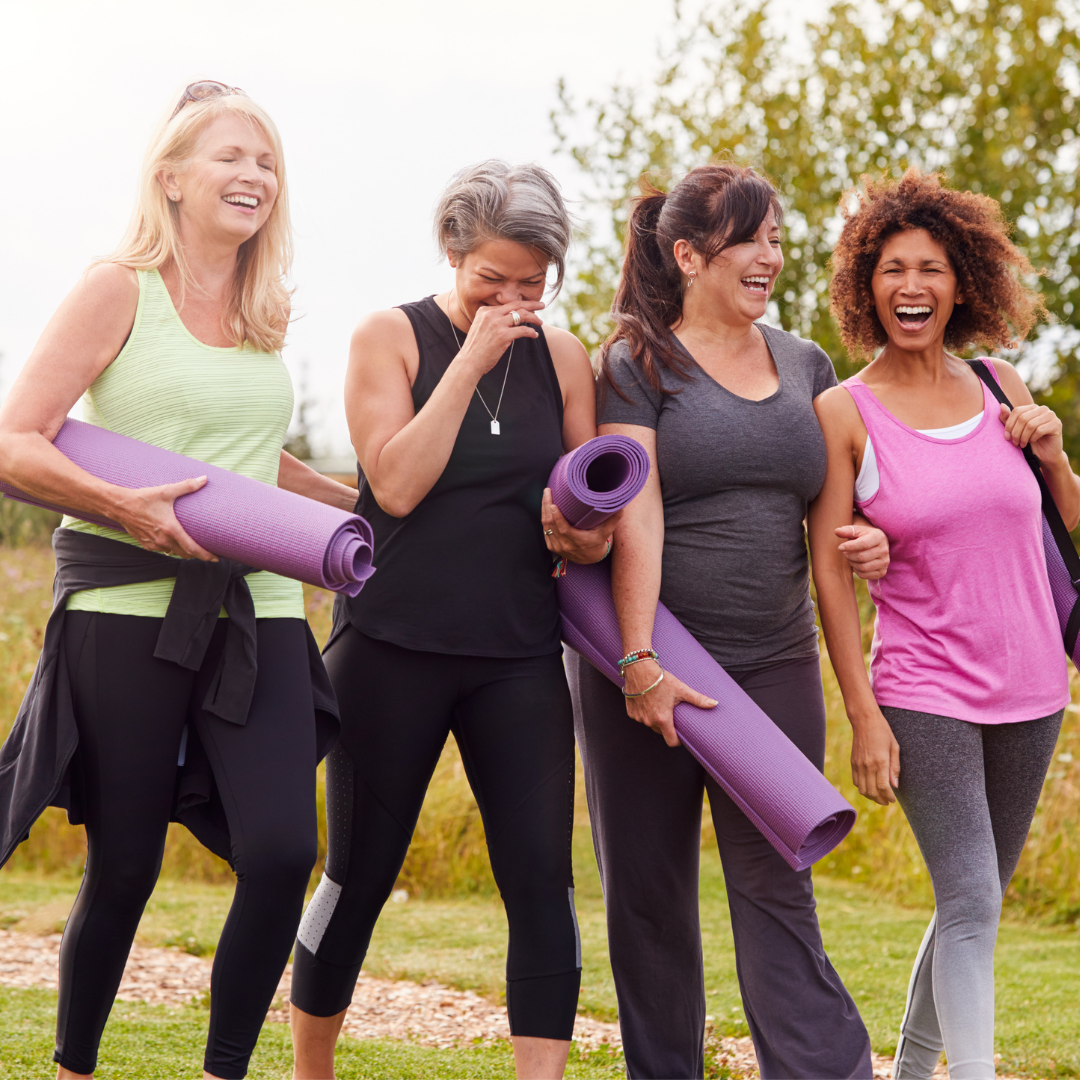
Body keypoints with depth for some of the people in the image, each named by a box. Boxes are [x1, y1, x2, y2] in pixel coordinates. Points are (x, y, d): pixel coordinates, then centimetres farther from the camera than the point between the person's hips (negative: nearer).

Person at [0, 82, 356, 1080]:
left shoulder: (261, 314, 16)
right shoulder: (122, 290, -2)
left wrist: (365, 504, 28)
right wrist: (125, 508, -21)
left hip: (257, 606, 5)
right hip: (129, 610, -5)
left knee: (282, 851, -11)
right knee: (124, 870, 1)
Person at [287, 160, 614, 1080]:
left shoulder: (563, 358, 9)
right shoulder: (390, 338, -1)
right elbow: (396, 484, -14)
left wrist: (583, 534, -9)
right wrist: (471, 360, -15)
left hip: (519, 656, 3)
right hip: (394, 647, -3)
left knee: (543, 880, -7)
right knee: (360, 873, 6)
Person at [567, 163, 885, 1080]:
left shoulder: (806, 366, 12)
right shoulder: (637, 366, -1)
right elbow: (635, 514, -11)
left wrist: (871, 538, -2)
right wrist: (640, 662, -20)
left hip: (775, 664, 3)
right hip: (650, 663, -2)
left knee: (775, 886, -2)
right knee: (648, 891, 6)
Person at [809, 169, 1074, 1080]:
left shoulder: (999, 387, 5)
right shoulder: (845, 412, -6)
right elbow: (829, 569, -6)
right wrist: (863, 714, -10)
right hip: (923, 691, -4)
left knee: (976, 903, 13)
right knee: (972, 902, -14)